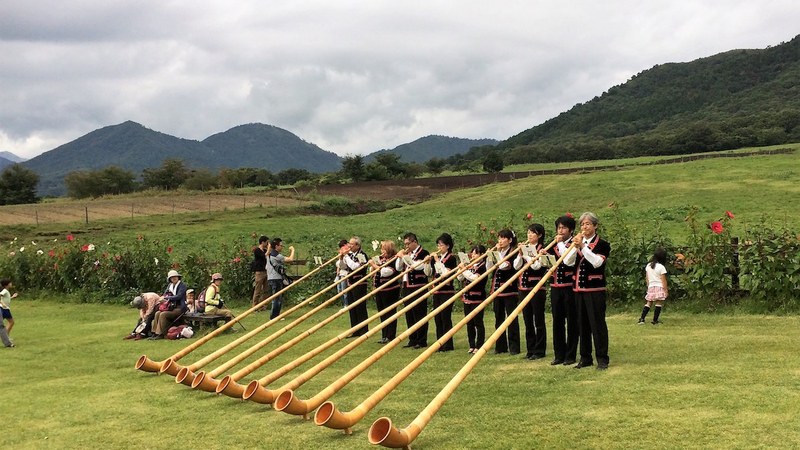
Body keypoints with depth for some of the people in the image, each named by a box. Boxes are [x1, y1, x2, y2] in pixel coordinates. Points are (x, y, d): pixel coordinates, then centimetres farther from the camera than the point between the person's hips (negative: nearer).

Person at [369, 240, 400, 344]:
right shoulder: (380, 258, 11)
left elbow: (384, 272, -23)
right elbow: (373, 272, 16)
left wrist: (374, 265, -14)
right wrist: (373, 263, -1)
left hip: (390, 291, -8)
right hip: (379, 290, 8)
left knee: (390, 313, -1)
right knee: (382, 314, 13)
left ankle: (390, 336, 5)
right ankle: (384, 336, 21)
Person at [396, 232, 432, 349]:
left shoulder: (423, 253, -7)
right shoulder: (407, 254, 16)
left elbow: (416, 266, -21)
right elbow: (398, 268, 16)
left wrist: (404, 256, -16)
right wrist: (400, 257, 1)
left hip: (418, 288, -8)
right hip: (407, 287, 8)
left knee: (419, 315, -4)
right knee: (409, 315, 11)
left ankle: (422, 341, 1)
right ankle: (413, 340, 19)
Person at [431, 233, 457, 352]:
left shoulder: (451, 258, -7)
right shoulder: (437, 257, 14)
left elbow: (445, 273, -20)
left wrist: (437, 261, -17)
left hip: (447, 291, -8)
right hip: (437, 291, 8)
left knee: (445, 318, -6)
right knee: (437, 318, 9)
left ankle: (448, 345, 0)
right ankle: (440, 344, 17)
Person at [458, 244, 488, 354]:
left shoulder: (483, 266, -8)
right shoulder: (470, 266, 13)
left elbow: (475, 278, -23)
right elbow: (460, 279, 13)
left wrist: (464, 269, -17)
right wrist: (461, 269, -2)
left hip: (477, 298, -7)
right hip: (467, 297, 7)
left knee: (478, 322, -2)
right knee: (469, 323, 10)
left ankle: (479, 346, 4)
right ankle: (472, 345, 17)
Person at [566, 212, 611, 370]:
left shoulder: (603, 245, -2)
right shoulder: (577, 242, 13)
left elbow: (597, 262, -19)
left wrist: (583, 246, -23)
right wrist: (575, 247, -14)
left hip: (595, 289, -5)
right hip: (579, 289, 5)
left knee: (597, 324, -5)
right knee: (583, 324, 10)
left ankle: (602, 359, 0)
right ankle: (585, 358, 17)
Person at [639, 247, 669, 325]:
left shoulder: (648, 266, 6)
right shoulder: (661, 267, -11)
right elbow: (663, 280, -10)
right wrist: (666, 290, -4)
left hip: (651, 287, 5)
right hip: (659, 287, -5)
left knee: (648, 303, 10)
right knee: (659, 304, 1)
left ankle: (642, 319, 0)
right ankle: (655, 320, 0)